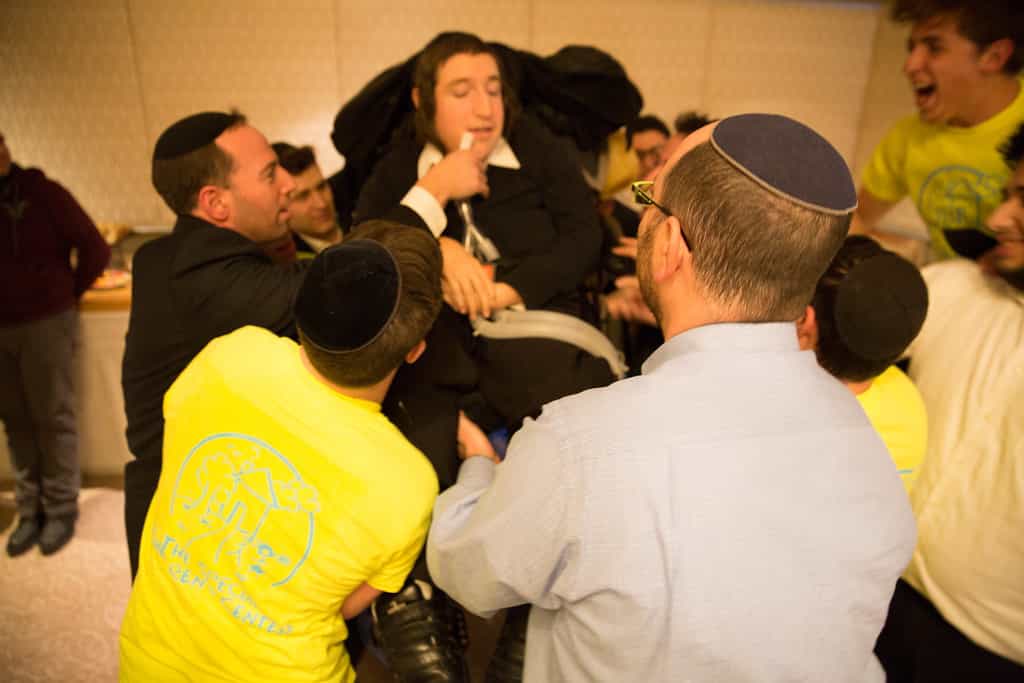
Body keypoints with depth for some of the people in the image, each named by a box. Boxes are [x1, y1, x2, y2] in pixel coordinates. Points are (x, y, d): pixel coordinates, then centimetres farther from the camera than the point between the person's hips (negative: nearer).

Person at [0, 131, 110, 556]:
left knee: (53, 418, 4)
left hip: (46, 323, -4)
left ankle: (61, 510, 15)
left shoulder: (42, 192, -7)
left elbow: (96, 250, -7)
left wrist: (68, 294, 2)